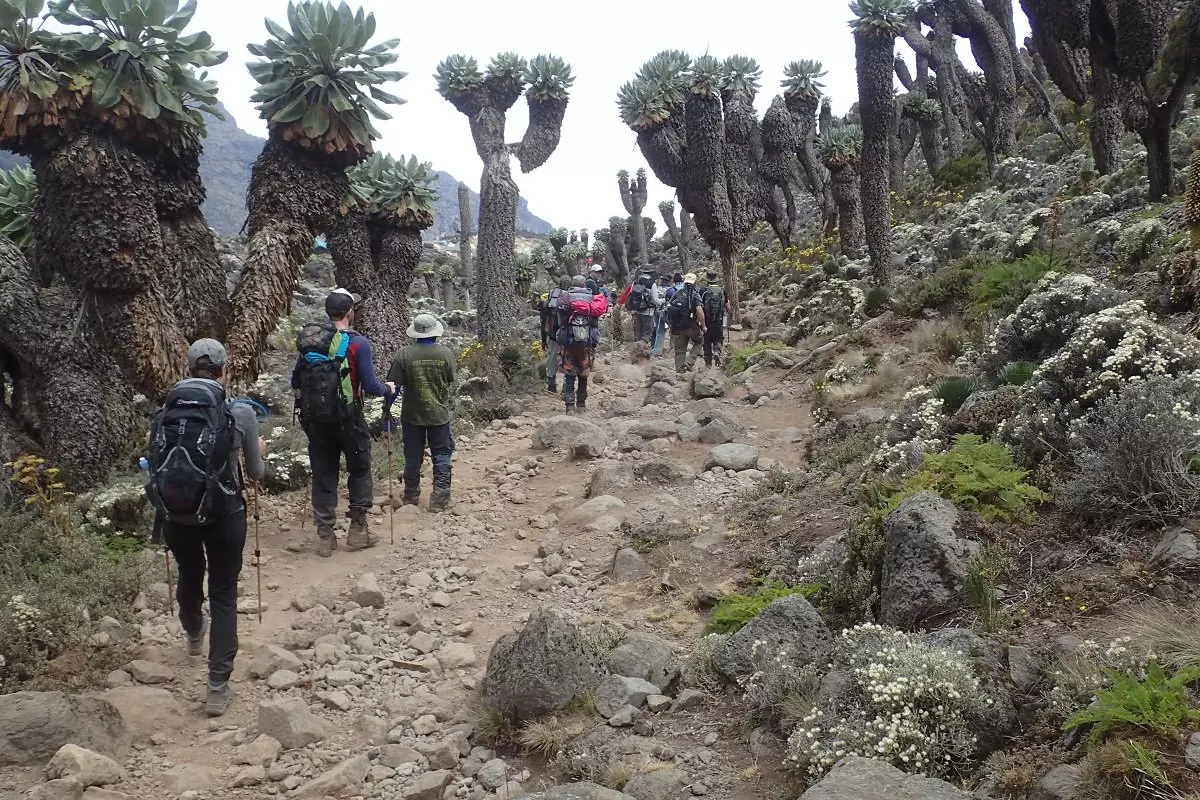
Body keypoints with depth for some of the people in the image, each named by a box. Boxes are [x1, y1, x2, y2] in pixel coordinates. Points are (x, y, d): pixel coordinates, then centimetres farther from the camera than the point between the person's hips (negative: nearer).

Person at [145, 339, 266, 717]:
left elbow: (153, 466, 6)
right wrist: (259, 452, 24)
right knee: (223, 594, 10)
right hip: (223, 516, -3)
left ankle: (193, 636, 59)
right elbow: (256, 473, 2)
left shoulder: (163, 414, -2)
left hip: (175, 516, 3)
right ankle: (218, 687, 9)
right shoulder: (239, 413, -9)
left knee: (188, 576, 29)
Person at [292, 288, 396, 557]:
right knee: (360, 471, 15)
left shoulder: (308, 341, 3)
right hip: (348, 419, -4)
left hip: (315, 419, 4)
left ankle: (325, 536, 14)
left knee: (323, 476, 11)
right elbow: (370, 386, -13)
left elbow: (295, 381, 9)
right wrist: (388, 389, 8)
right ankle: (357, 530, 15)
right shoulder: (357, 343, -12)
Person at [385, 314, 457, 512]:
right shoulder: (445, 353, -9)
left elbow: (393, 385, -10)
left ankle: (411, 497, 26)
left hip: (412, 415, 0)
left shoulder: (404, 354, -13)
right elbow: (450, 383, 1)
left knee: (413, 456, 14)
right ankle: (439, 500, 7)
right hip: (439, 414, 0)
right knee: (441, 456, 10)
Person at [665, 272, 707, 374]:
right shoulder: (695, 295, -8)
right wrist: (703, 326, -12)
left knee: (679, 350, 11)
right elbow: (699, 311, -19)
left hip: (677, 327, 4)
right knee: (697, 342, 20)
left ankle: (680, 371, 12)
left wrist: (672, 325, 19)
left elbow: (668, 308, 9)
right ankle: (689, 362, 5)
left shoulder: (676, 294, 7)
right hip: (691, 326, -4)